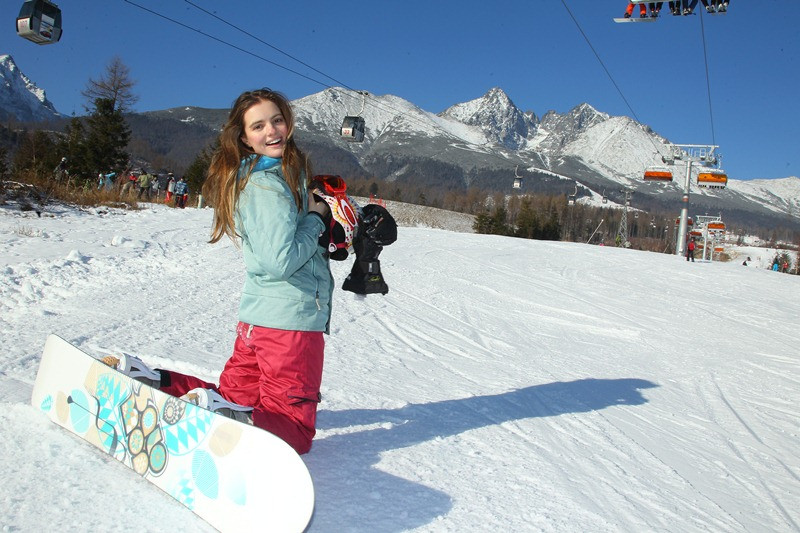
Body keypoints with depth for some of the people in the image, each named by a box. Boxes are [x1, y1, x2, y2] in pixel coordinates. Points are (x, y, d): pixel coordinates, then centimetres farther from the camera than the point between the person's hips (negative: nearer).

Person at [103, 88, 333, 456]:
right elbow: (280, 262, -23)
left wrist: (316, 209, 3)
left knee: (234, 395, 23)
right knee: (294, 428, 1)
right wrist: (316, 218, -9)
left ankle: (145, 379, 13)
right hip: (291, 318, -9)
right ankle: (217, 416, -18)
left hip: (257, 314, 9)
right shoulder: (266, 186, -16)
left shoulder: (275, 175, 12)